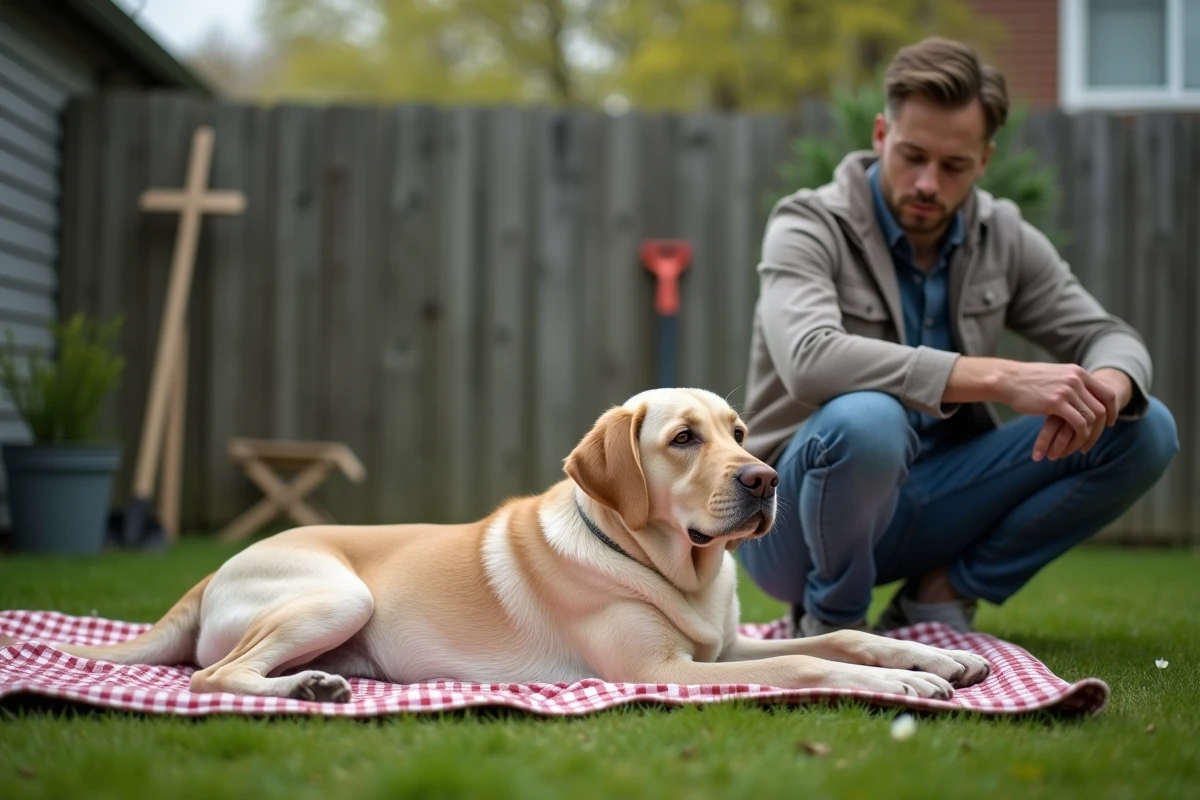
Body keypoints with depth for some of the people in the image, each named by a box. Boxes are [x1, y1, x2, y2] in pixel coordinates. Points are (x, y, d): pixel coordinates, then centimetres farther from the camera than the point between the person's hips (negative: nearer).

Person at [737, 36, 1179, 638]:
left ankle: (942, 592, 2)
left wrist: (1105, 388, -24)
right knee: (866, 420, -40)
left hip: (931, 508, 6)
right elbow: (810, 360, -34)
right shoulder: (808, 228, -14)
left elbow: (1110, 338, 3)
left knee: (1145, 431, -7)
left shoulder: (1004, 238, 4)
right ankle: (832, 618, -10)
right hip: (796, 517, -5)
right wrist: (1000, 379, -39)